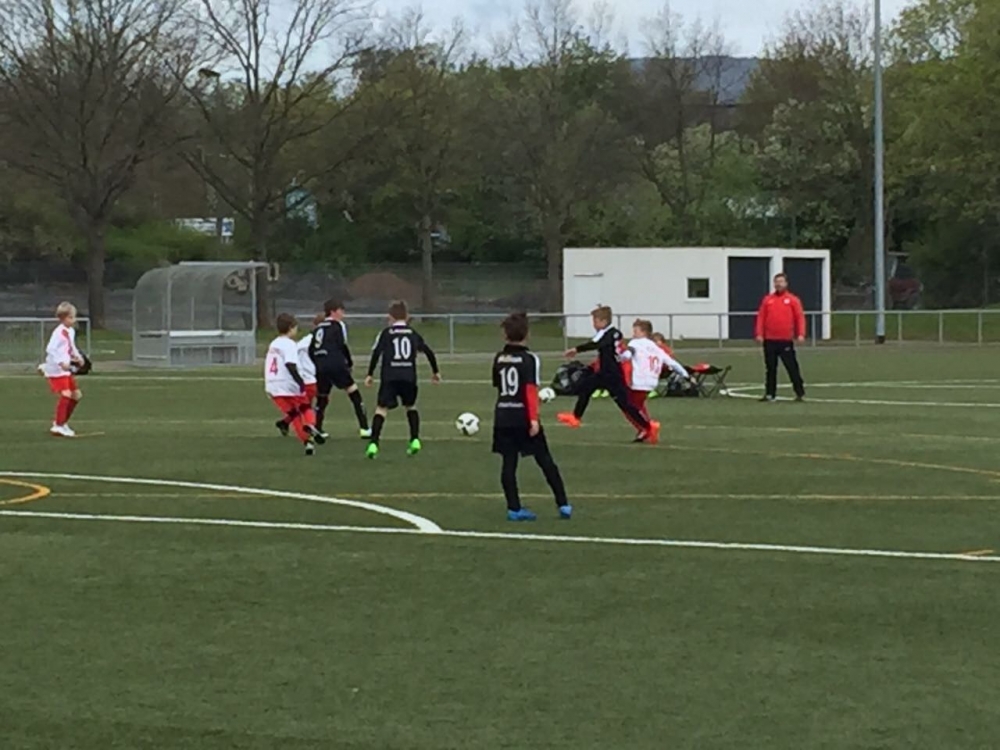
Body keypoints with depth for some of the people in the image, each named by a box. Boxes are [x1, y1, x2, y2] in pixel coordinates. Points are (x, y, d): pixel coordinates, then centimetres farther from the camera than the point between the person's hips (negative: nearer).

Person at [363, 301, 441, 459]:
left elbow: (376, 353, -5)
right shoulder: (413, 334, 13)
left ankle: (373, 444, -18)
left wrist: (370, 374, -1)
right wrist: (436, 371, 22)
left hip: (389, 377, -2)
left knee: (382, 408, -2)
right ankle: (415, 440, 8)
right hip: (409, 377, 2)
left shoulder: (386, 333, 6)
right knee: (410, 406, 23)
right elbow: (428, 352, 11)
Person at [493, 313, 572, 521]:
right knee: (545, 461, 3)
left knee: (508, 463, 5)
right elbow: (531, 391, -16)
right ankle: (563, 505, 4)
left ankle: (514, 508, 1)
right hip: (523, 417, -4)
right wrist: (534, 419, -19)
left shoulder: (499, 359, 6)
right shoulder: (529, 359, -10)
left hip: (502, 416, 4)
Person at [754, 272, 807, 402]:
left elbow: (800, 317, -2)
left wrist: (801, 334, -13)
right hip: (769, 341, 3)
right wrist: (759, 334, -4)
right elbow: (761, 317, 7)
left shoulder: (793, 300, 3)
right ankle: (770, 393, 13)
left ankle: (800, 392, 4)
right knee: (770, 368, 7)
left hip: (786, 341, -3)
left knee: (792, 367, -2)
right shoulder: (768, 300, 10)